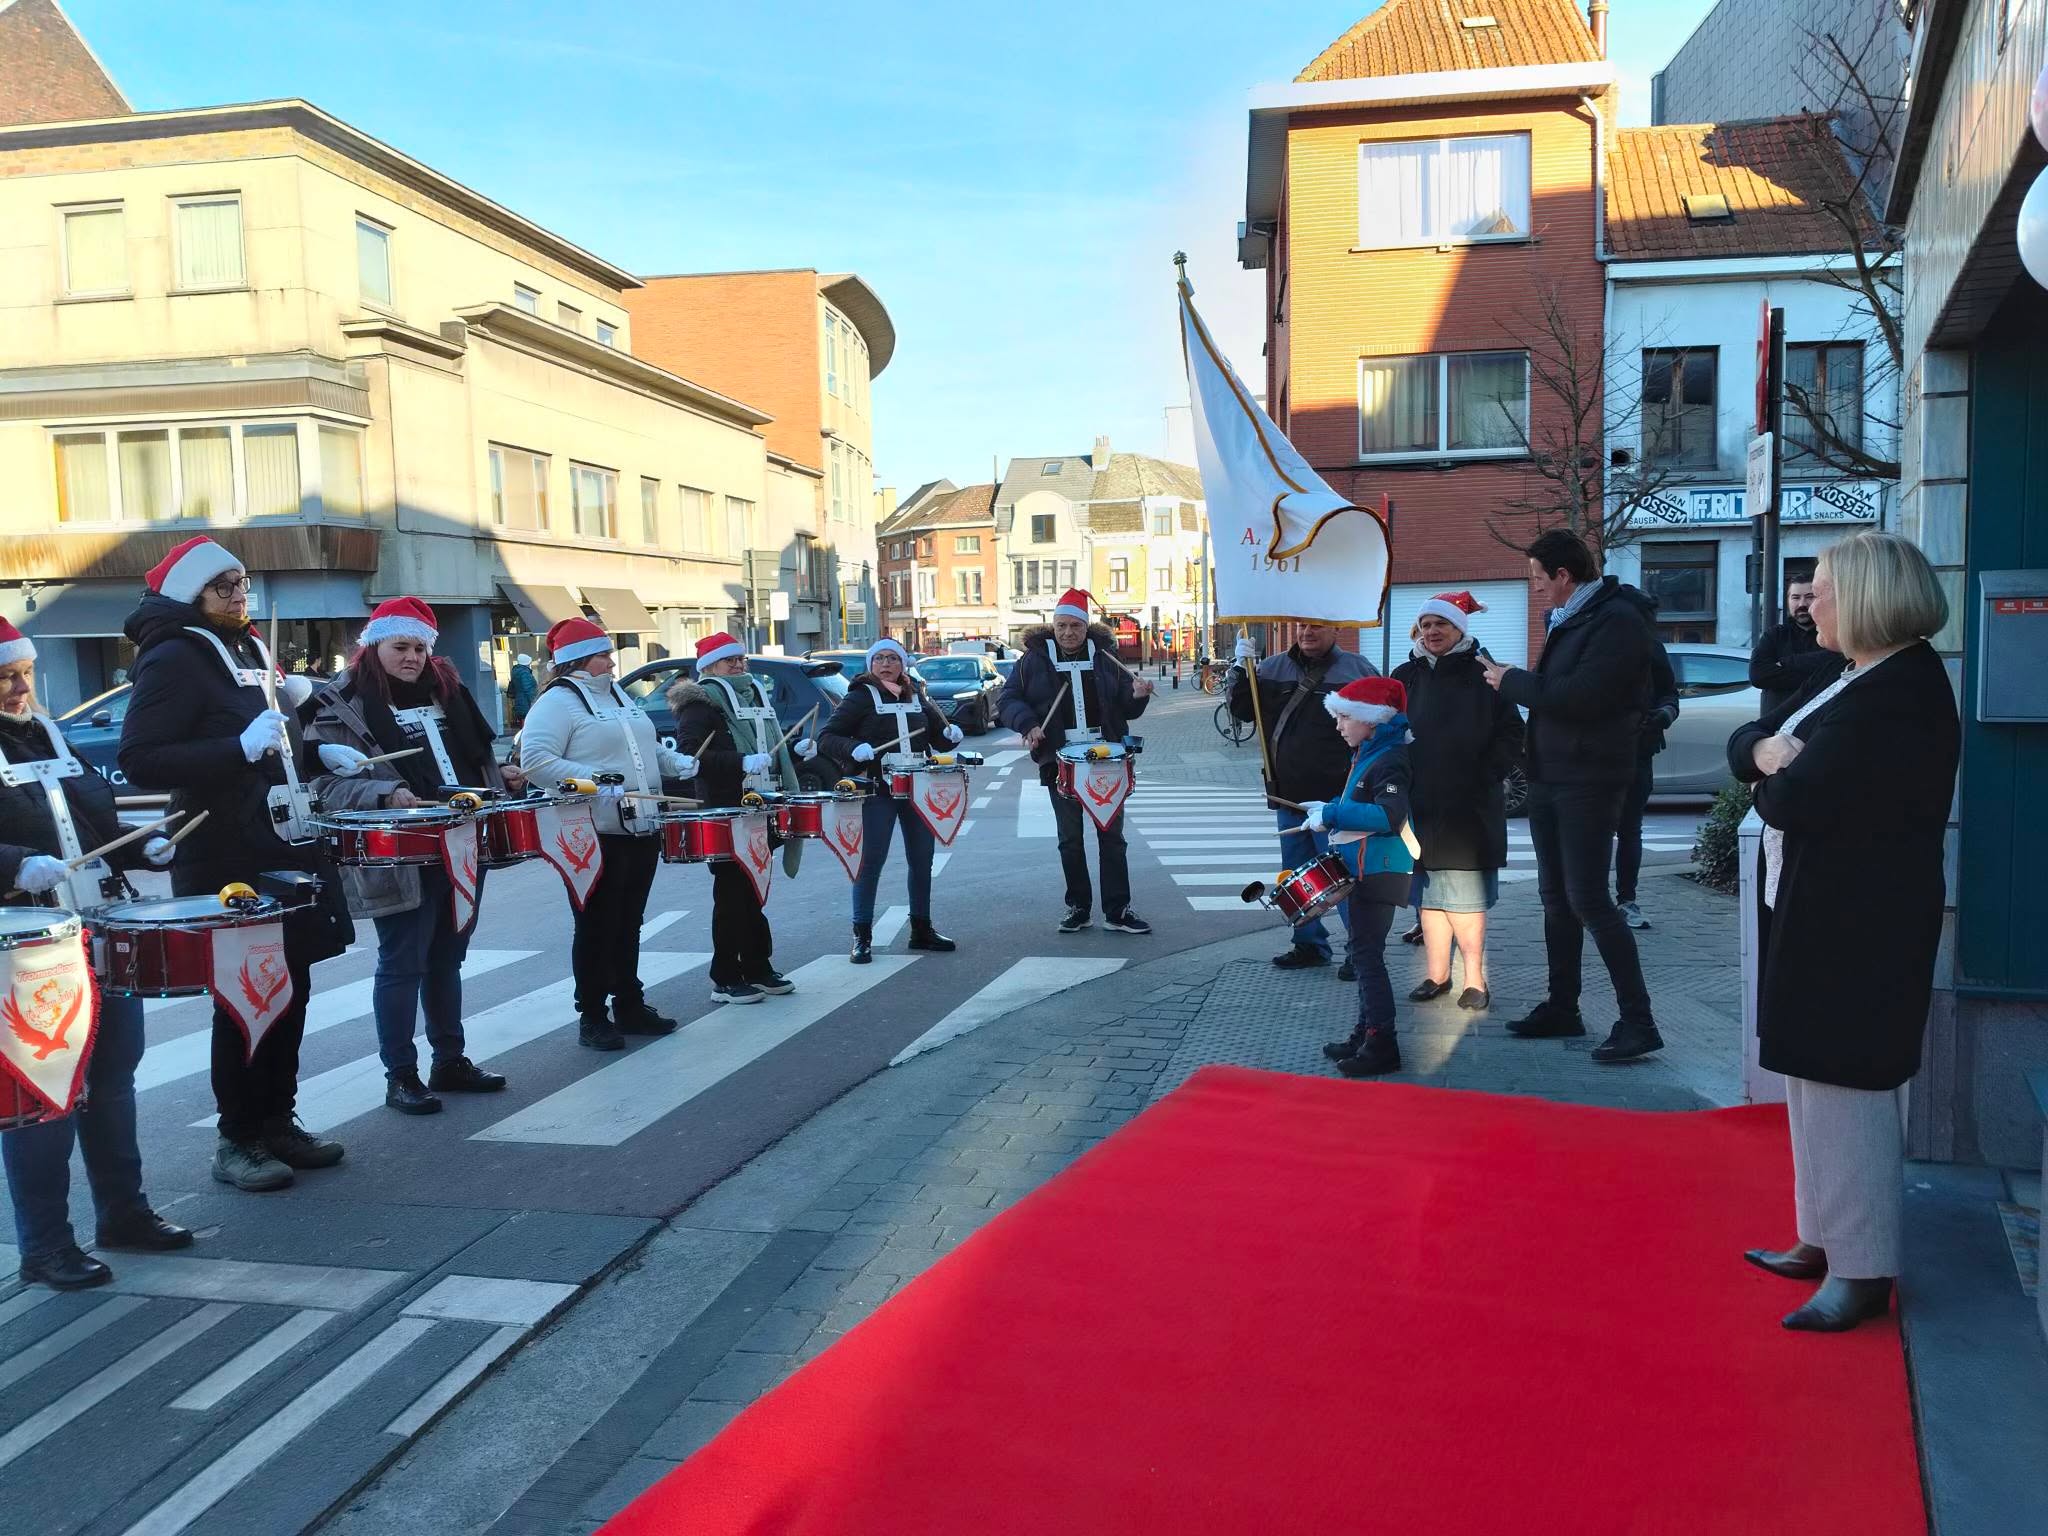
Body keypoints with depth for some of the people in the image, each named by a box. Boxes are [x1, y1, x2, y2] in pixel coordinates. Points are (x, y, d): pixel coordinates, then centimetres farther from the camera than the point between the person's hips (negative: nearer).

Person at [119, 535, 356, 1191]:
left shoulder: (250, 649, 14)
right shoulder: (172, 658, -10)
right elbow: (139, 761, -19)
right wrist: (242, 749, -26)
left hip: (285, 846, 8)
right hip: (228, 860, -8)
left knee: (291, 988, 12)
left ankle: (278, 1121, 24)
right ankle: (237, 1141, 13)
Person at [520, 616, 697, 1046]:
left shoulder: (618, 694, 18)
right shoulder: (557, 701, -8)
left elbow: (647, 750, 26)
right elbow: (534, 760, -19)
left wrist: (683, 764, 8)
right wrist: (594, 781, -25)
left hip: (641, 829, 8)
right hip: (596, 834, -8)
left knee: (629, 923, 15)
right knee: (598, 926, 0)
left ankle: (630, 1005, 25)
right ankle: (591, 1018, 10)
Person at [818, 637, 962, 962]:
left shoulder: (916, 695, 12)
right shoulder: (860, 697, -4)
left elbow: (937, 732, 23)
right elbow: (826, 737, -9)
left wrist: (950, 734, 0)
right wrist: (853, 748, -27)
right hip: (877, 790, -5)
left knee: (922, 860, 11)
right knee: (871, 862, -4)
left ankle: (921, 929, 24)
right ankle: (862, 937, 4)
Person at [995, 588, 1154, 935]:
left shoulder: (1103, 656, 6)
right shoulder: (1034, 659, 1)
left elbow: (1127, 709, 10)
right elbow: (1008, 700, 1)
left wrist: (1138, 696, -12)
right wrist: (1028, 724, -17)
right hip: (1061, 762, -1)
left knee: (1112, 835, 2)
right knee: (1070, 839, 9)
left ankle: (1117, 911, 7)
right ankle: (1077, 907, 20)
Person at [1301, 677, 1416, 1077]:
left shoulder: (1390, 761, -18)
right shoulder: (1368, 754, 14)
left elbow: (1389, 816, -31)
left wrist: (1332, 814, -26)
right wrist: (1330, 807, 12)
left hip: (1379, 872, -11)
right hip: (1364, 869, 11)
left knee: (1367, 955, -7)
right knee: (1364, 953, 16)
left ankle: (1382, 1044, -1)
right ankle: (1366, 1033, 26)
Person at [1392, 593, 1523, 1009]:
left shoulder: (1482, 676, -1)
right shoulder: (1405, 677, 10)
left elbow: (1512, 734, 0)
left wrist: (1487, 775, -9)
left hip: (1470, 807, -4)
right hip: (1418, 804, 4)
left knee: (1464, 895, -4)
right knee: (1428, 894, 8)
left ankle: (1474, 979, 6)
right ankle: (1436, 974, 17)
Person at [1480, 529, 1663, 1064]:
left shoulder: (1616, 621, -15)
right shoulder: (1569, 620, 15)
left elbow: (1580, 697, -25)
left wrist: (1513, 681, -14)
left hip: (1589, 783, -9)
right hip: (1549, 777, 9)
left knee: (1588, 900, -10)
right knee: (1557, 898, 14)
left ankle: (1638, 1021, -3)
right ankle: (1562, 1008, 23)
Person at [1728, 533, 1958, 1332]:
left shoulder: (1903, 691, -19)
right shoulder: (1845, 677, 13)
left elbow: (1795, 801, -26)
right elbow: (1744, 744, 12)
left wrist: (1774, 778, -4)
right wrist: (1771, 751, -9)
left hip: (1859, 921, -10)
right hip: (1810, 908, 10)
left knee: (1845, 1086, -3)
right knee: (1812, 1078, 16)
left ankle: (1862, 1272, 8)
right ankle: (1824, 1239, 29)